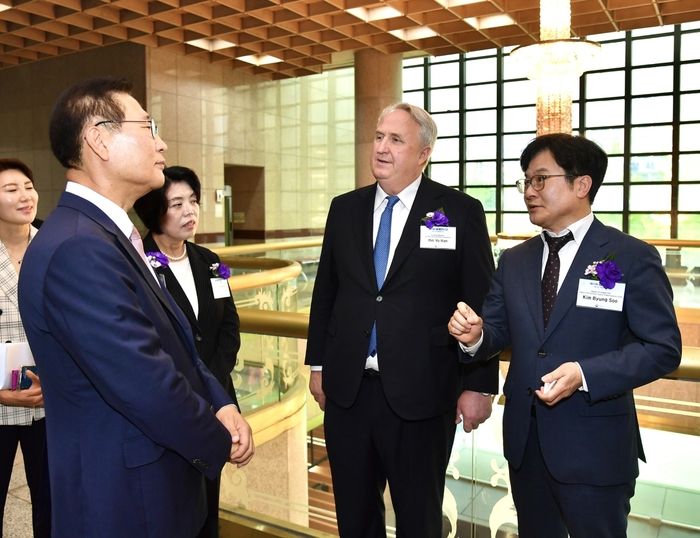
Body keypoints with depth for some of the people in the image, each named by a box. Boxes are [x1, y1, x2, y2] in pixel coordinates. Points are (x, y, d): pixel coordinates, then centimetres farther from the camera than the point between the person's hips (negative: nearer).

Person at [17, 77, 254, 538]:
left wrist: (221, 405, -6)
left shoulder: (108, 234, 6)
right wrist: (218, 443, -12)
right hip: (125, 501, -9)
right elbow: (146, 386, -29)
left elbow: (175, 344, 7)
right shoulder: (77, 249, -26)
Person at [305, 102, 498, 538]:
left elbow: (482, 305, -6)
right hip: (347, 388, 4)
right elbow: (325, 293, 10)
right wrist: (318, 364, 11)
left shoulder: (460, 212, -6)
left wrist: (479, 386, -7)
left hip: (420, 394, -3)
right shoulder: (345, 209, 6)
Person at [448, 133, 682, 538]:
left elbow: (664, 348, -11)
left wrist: (585, 374, -24)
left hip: (594, 446, -5)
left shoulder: (632, 257, -8)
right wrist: (475, 336, -16)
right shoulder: (514, 261, 8)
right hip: (524, 440, 5)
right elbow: (499, 332, 8)